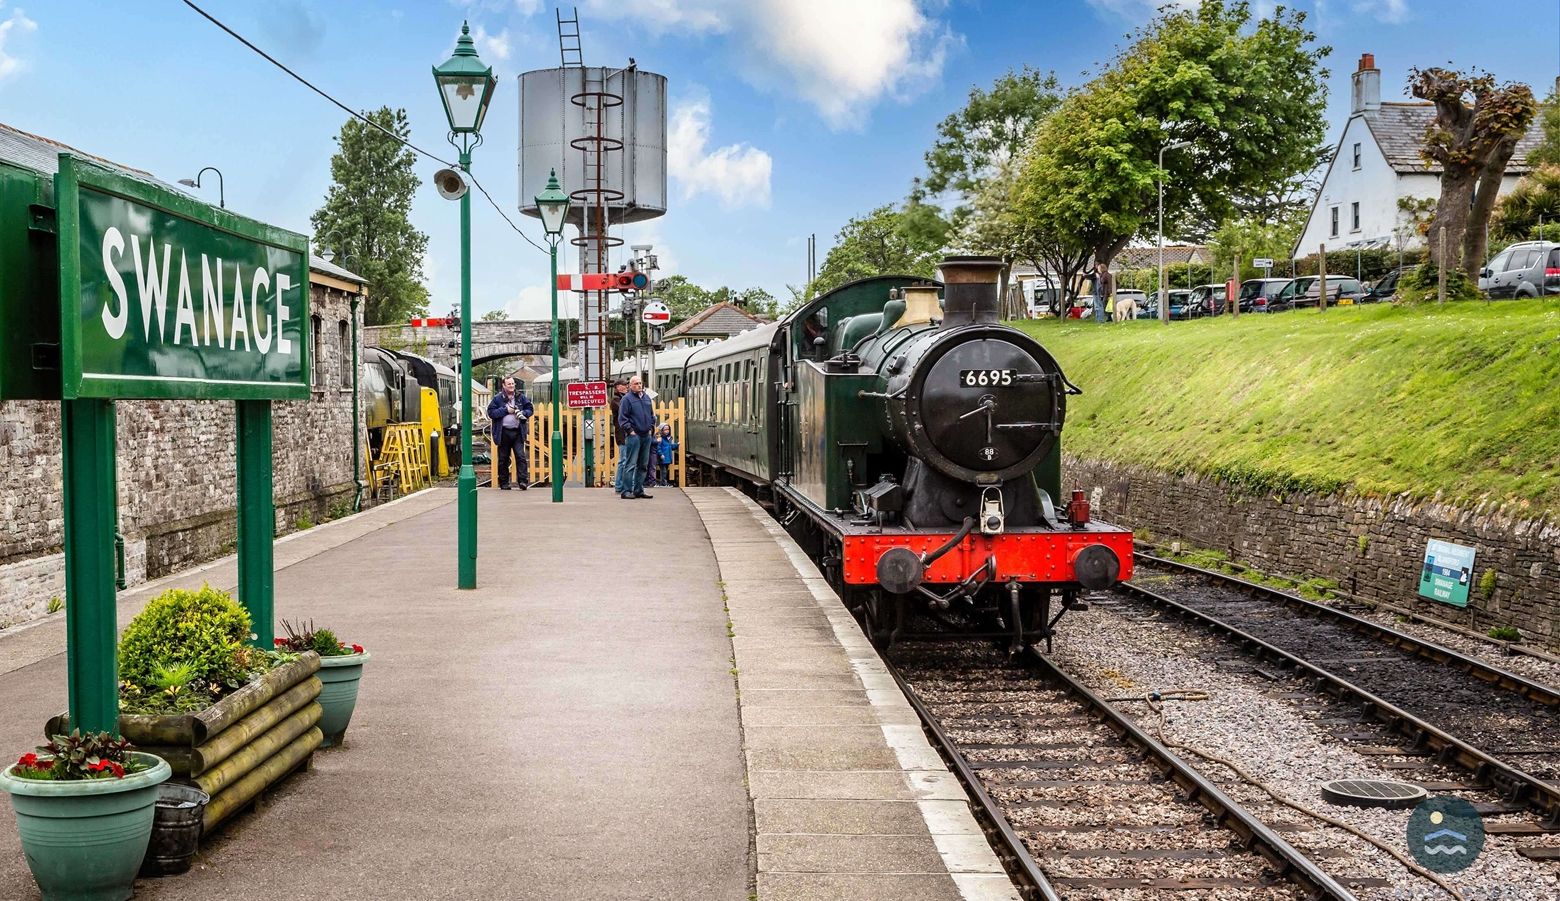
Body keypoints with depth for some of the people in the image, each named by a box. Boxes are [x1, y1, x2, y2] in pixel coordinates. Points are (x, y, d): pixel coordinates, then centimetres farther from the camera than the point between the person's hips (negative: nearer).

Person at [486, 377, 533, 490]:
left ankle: (523, 481, -10)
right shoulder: (497, 398, 1)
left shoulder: (521, 397, 8)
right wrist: (506, 410, -10)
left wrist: (523, 413, -8)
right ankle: (503, 483, 14)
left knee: (521, 456, -8)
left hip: (517, 432, 1)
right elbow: (491, 412, -5)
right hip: (503, 433, -1)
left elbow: (530, 409, 13)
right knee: (503, 459, 6)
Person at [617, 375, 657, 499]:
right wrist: (630, 431, -13)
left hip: (647, 436, 7)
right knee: (630, 465, -9)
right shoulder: (626, 399, -5)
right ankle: (626, 491, -8)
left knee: (643, 465, 10)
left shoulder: (647, 398, 15)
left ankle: (638, 490, 17)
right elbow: (622, 418, -9)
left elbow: (652, 415, 23)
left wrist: (651, 428, 13)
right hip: (634, 436, -7)